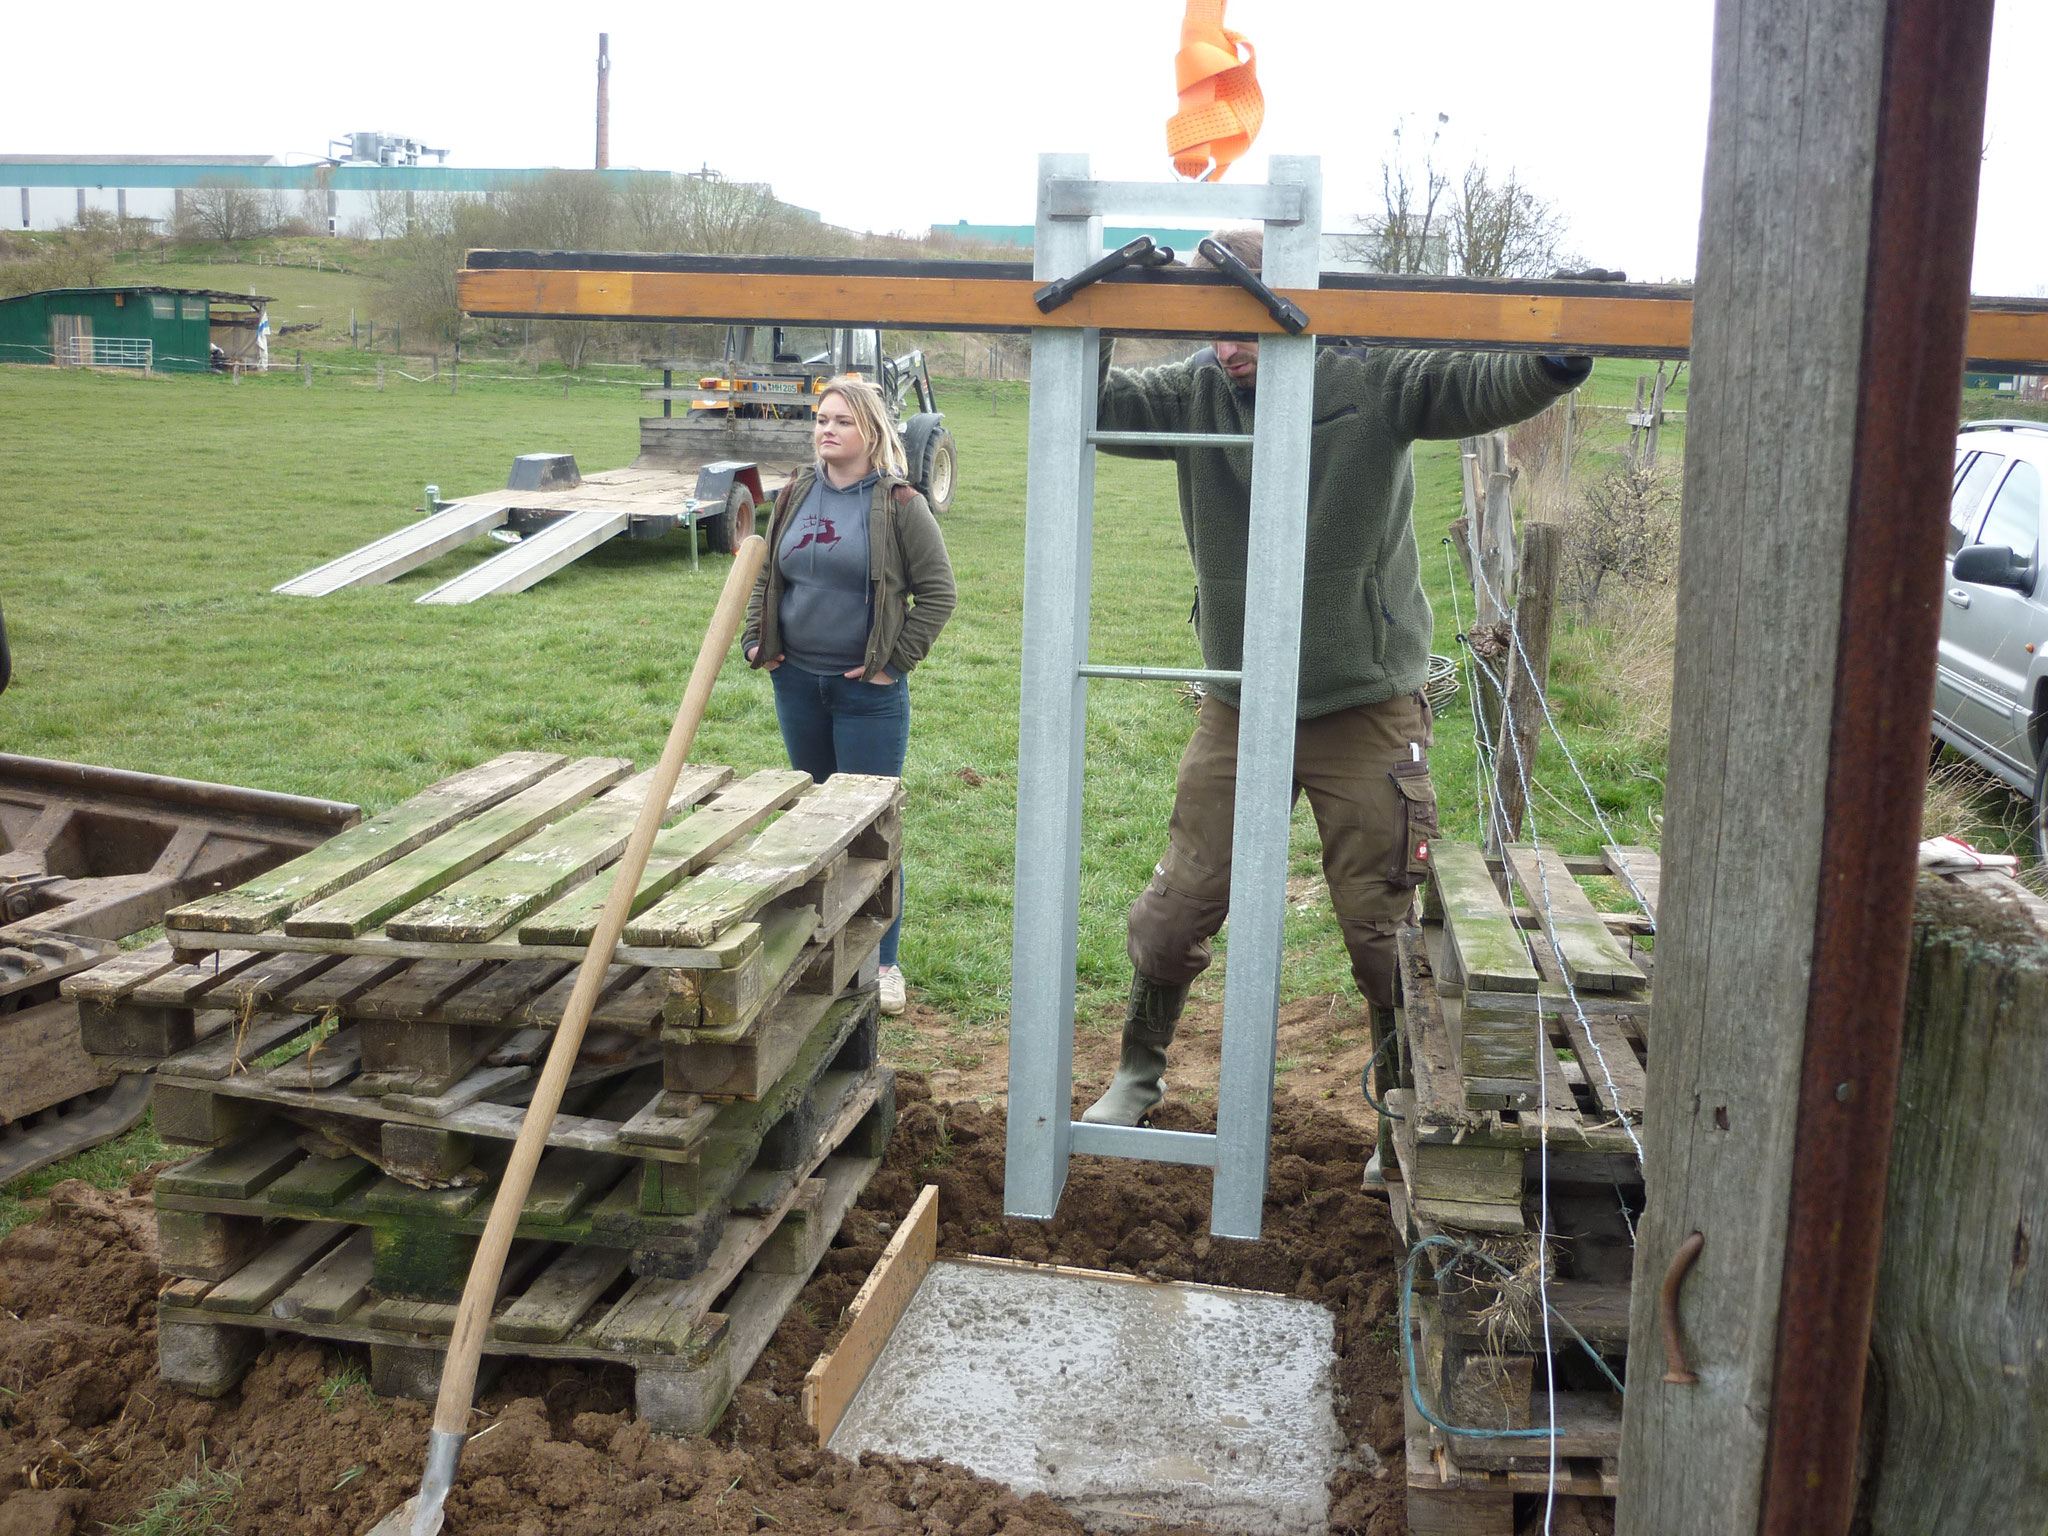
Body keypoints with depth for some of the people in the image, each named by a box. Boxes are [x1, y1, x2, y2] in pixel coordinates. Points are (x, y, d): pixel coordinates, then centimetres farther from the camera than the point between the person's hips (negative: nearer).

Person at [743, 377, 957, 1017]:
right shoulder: (795, 496, 8)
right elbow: (763, 575, 20)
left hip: (868, 690, -5)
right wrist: (755, 641, 8)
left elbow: (938, 591, -6)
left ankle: (882, 962, 8)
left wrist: (895, 660, -9)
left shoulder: (899, 504, -7)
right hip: (797, 682, 5)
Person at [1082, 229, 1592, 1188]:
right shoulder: (1196, 393, -3)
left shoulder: (1375, 384, -10)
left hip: (1368, 713, -2)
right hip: (1236, 713, 3)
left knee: (1386, 929, 7)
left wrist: (1558, 357, -39)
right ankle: (1139, 1072, 36)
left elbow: (1483, 387, -18)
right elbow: (1090, 404, -9)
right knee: (1175, 911, 11)